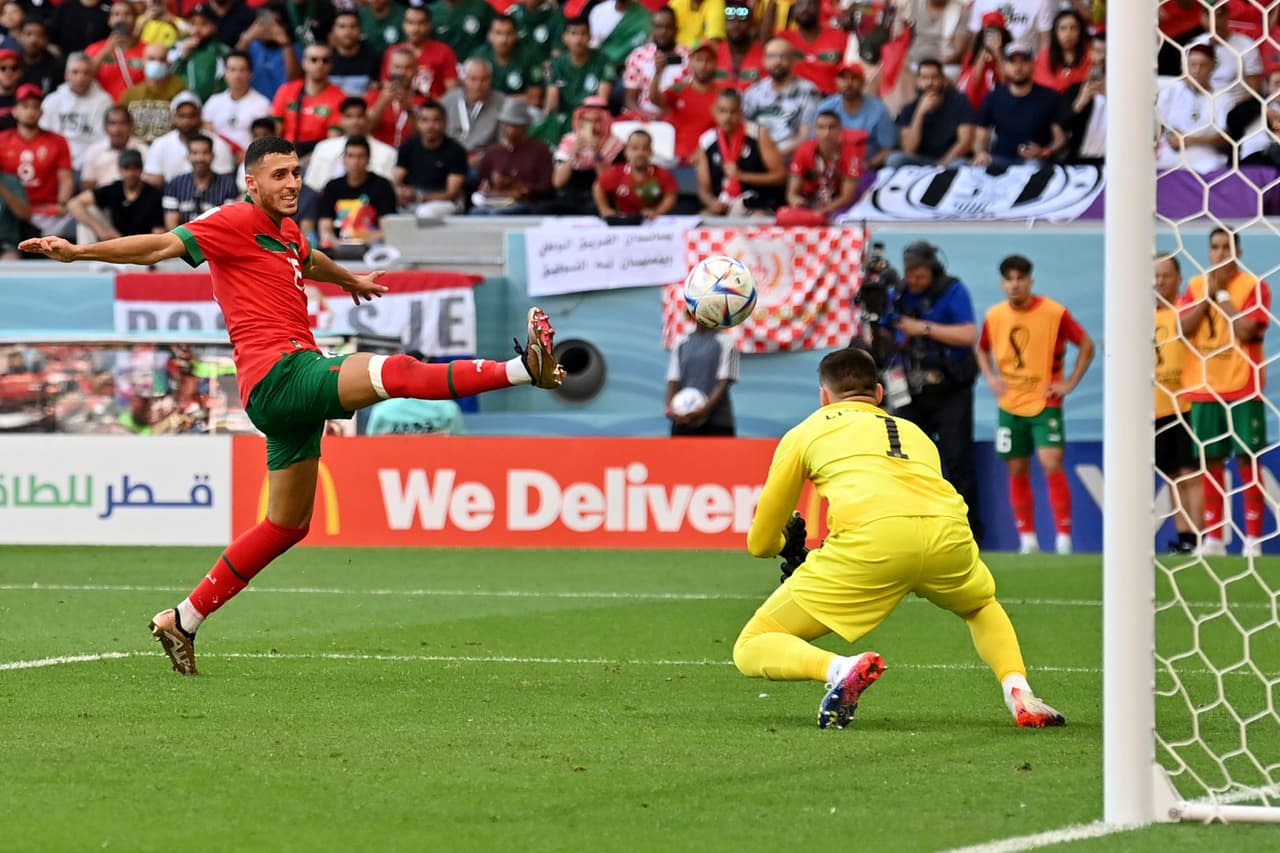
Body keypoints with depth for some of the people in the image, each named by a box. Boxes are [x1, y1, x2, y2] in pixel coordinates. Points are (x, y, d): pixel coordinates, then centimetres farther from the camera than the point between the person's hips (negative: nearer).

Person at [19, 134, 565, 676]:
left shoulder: (285, 231, 21)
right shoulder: (238, 222, -5)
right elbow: (162, 246, -14)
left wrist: (349, 279, 65)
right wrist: (78, 252, -25)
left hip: (293, 396, 10)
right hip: (278, 373, -10)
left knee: (288, 524, 14)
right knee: (397, 372, -26)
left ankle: (183, 620, 18)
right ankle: (524, 368, -34)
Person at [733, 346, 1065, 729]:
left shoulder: (805, 433, 28)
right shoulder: (914, 432, 37)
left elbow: (760, 543, 31)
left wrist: (790, 549, 56)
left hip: (870, 539, -3)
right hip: (948, 533, 4)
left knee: (750, 650, 8)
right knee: (983, 606, 39)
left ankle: (840, 668, -22)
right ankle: (1019, 694, 11)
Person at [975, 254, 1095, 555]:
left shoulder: (1054, 313, -10)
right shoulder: (994, 316, 2)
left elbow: (1087, 345, -2)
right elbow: (982, 349, 20)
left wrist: (1070, 383, -7)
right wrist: (991, 378, 4)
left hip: (1045, 403, -4)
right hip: (1010, 404, 4)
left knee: (1051, 463, -17)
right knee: (1017, 471, 6)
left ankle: (1064, 537, -11)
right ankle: (1027, 539, 17)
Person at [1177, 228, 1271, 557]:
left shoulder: (1253, 286, -4)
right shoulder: (1195, 285, 9)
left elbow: (1245, 330, -16)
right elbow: (1184, 328, -3)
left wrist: (1222, 294, -10)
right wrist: (1208, 292, -8)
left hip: (1242, 389, -4)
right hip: (1205, 388, 4)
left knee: (1247, 459, -4)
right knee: (1211, 461, 5)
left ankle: (1253, 539, -3)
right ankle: (1213, 539, 10)